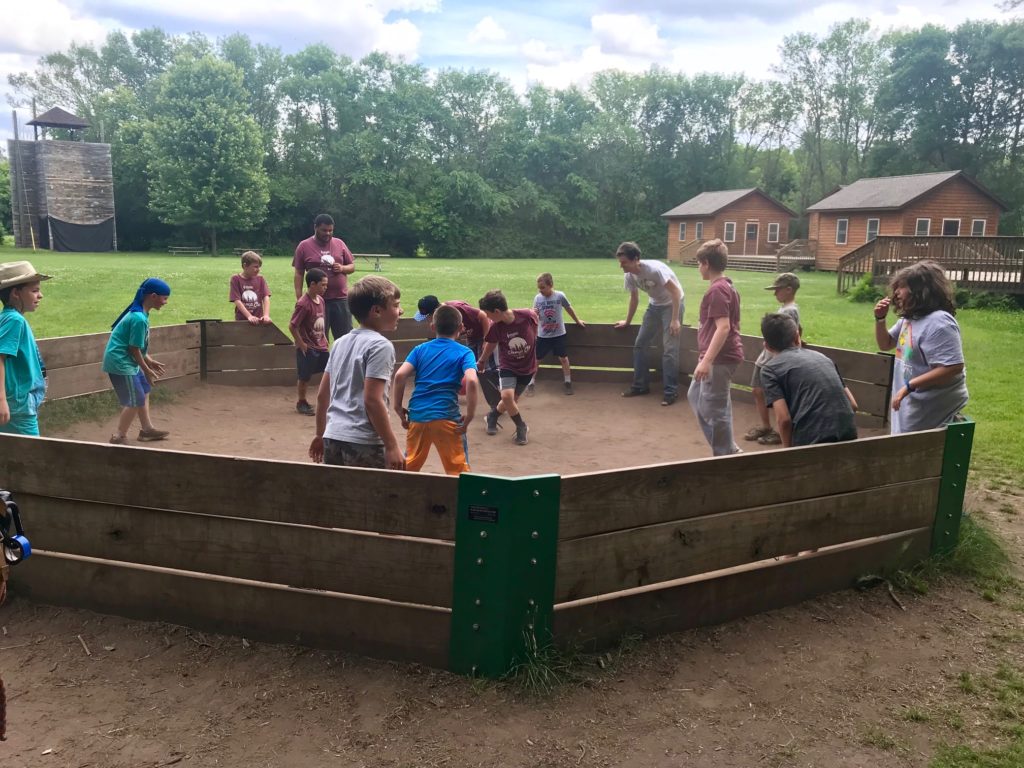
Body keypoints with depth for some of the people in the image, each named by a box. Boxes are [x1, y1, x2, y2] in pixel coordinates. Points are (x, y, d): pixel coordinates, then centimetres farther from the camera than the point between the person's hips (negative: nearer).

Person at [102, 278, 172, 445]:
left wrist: (149, 361, 18)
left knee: (144, 391, 20)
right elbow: (134, 349, -20)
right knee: (135, 401, -3)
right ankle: (119, 437, 8)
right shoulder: (139, 319, -25)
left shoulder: (140, 313, 6)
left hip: (126, 361, 10)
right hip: (120, 362, -10)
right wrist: (147, 370, -9)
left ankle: (146, 429, 31)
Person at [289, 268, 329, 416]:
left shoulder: (321, 300, 3)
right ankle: (301, 402, 22)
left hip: (321, 346, 7)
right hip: (308, 348, -7)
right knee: (304, 377, 5)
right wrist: (301, 343, -15)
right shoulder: (303, 304, -21)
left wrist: (324, 337, 12)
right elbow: (292, 326, -20)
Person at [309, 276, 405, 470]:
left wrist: (321, 435, 26)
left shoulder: (340, 343, 13)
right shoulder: (380, 346, -11)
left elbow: (322, 395, 16)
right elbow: (372, 400, -18)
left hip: (333, 437, 8)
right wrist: (392, 446, -15)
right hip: (364, 443, -8)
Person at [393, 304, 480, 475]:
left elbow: (400, 376, -4)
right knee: (458, 470, 6)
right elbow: (471, 381, -16)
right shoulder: (464, 353, 2)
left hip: (417, 415, 3)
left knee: (409, 466, 22)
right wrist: (469, 417, -10)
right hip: (446, 417, -3)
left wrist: (398, 408, 5)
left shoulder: (420, 350, 9)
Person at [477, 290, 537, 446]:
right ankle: (521, 427, 1)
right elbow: (490, 344, 2)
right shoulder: (494, 327, -20)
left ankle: (492, 416, 41)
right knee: (506, 396, -23)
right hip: (508, 366, 0)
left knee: (511, 400, 10)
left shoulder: (528, 316, -25)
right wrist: (482, 361, 17)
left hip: (528, 367, 1)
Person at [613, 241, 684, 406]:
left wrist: (675, 320, -30)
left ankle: (670, 391, -4)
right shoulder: (630, 276, -10)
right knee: (639, 345, 5)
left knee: (669, 349, -12)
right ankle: (641, 385, 15)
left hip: (672, 303, -7)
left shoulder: (654, 269, -31)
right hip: (654, 305, 7)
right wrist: (627, 321, 16)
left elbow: (675, 291, -26)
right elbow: (634, 298, 8)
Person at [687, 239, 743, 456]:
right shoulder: (727, 286, 13)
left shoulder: (717, 290, -18)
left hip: (719, 359, -11)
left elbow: (723, 328, -26)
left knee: (715, 409, -3)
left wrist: (706, 361, -28)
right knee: (696, 397, 20)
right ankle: (728, 448, 24)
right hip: (722, 356, 11)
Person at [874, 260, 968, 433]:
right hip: (913, 401, 9)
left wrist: (909, 386, -27)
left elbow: (953, 367, -27)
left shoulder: (938, 322, -21)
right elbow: (885, 345, 19)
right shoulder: (909, 318, 7)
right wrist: (880, 319, 2)